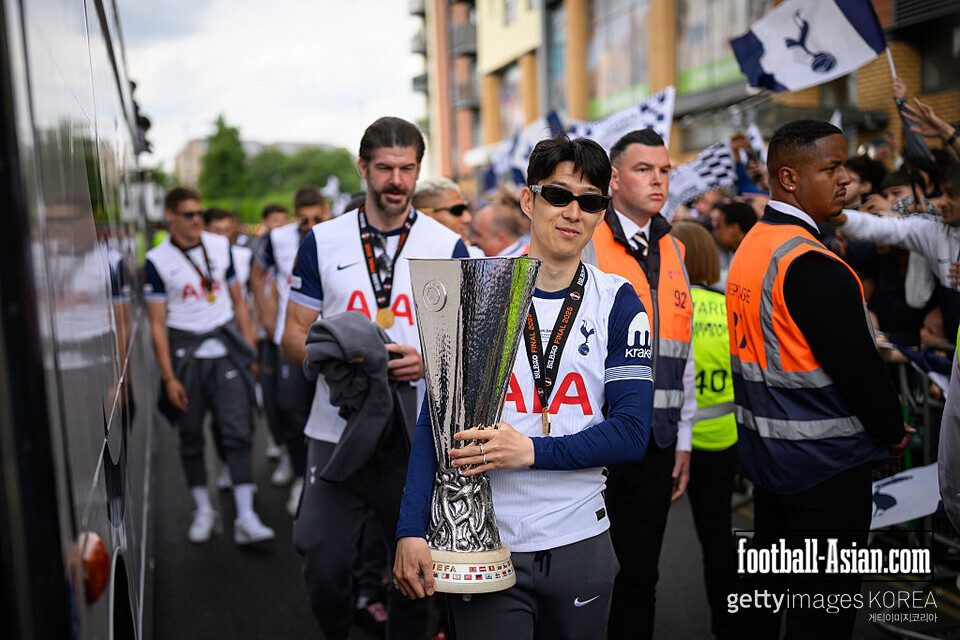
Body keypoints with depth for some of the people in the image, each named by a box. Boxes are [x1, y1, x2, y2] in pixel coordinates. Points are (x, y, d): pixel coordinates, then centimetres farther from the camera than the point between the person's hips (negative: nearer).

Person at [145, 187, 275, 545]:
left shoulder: (220, 246, 7)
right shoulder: (157, 260, -3)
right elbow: (157, 324, -4)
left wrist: (249, 348, 8)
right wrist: (168, 377, -9)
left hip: (226, 350, 2)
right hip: (186, 353, -1)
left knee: (237, 431, -7)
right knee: (191, 437, 8)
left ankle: (246, 518, -5)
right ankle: (203, 510, 25)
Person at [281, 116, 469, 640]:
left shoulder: (447, 246, 2)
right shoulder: (322, 241, 5)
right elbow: (293, 336, 5)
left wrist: (426, 363, -17)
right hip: (336, 432, 1)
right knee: (324, 572, 4)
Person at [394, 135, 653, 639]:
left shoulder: (618, 304, 0)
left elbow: (631, 432, -7)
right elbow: (436, 418, -4)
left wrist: (534, 450, -20)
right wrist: (412, 529, -13)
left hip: (580, 543, 2)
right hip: (483, 543, -1)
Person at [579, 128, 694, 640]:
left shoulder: (672, 252, 13)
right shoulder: (582, 243, -7)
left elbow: (683, 353, 16)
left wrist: (683, 441, 13)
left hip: (656, 442, 5)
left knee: (640, 577, 15)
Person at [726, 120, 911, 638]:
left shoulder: (750, 247, 6)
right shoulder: (813, 266, -24)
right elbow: (859, 365, -21)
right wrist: (894, 433, -3)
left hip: (764, 456, 9)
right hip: (825, 466, -9)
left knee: (765, 584, 22)